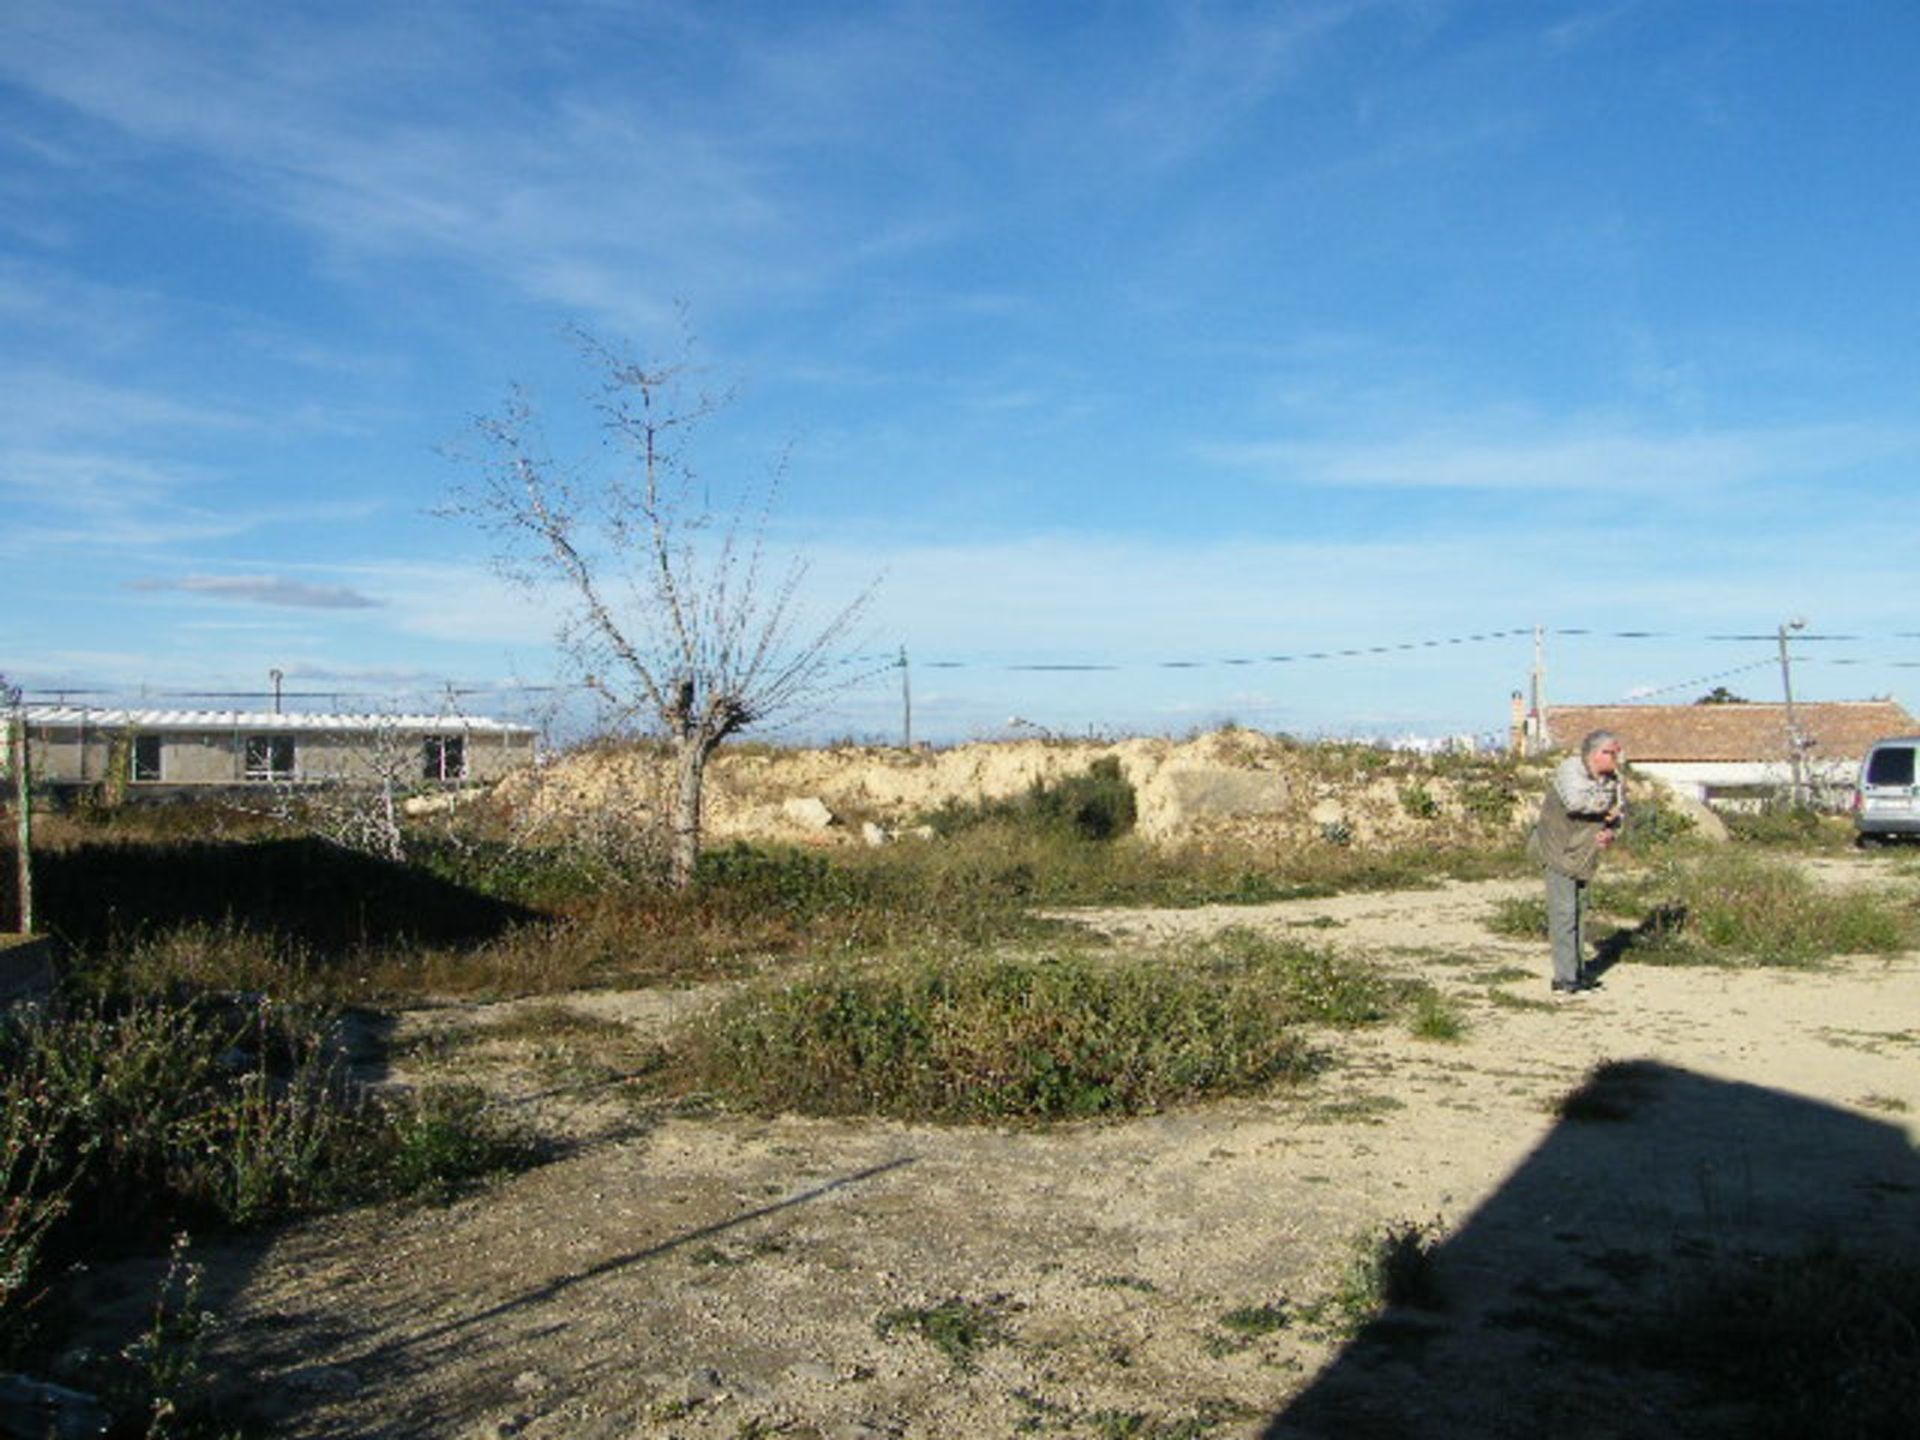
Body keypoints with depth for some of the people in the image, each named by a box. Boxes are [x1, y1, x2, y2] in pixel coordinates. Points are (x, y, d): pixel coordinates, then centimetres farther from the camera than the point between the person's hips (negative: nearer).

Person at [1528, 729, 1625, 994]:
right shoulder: (1569, 769, -19)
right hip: (1558, 851, -8)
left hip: (1583, 855, 8)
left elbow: (1619, 813, 17)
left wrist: (1610, 832, -5)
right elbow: (1576, 801, -37)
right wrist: (1606, 804, -21)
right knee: (1564, 912, -8)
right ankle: (1565, 978, -5)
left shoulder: (1613, 779, 5)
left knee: (1578, 910, 15)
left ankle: (1575, 972, 25)